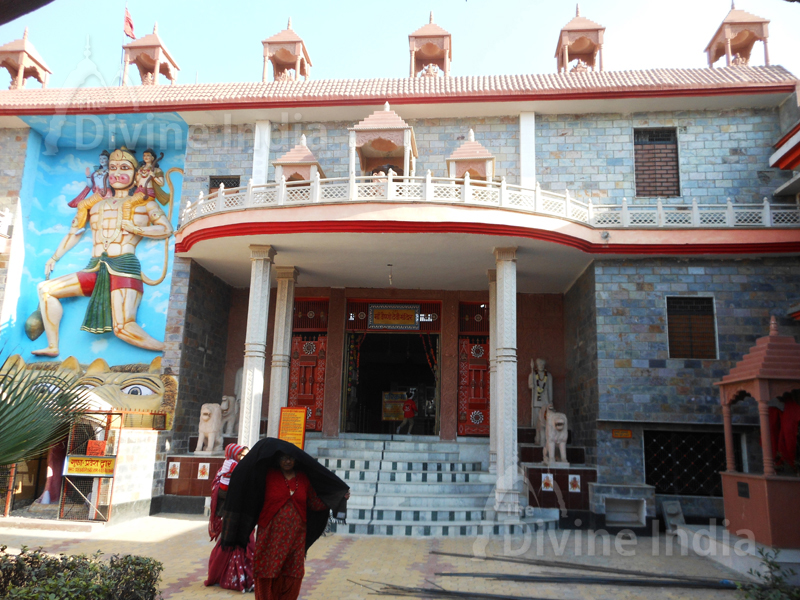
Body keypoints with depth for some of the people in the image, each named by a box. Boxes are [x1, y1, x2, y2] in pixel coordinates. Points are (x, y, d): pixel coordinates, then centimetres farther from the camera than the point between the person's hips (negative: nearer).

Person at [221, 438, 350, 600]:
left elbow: (315, 503, 10)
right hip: (271, 535, -2)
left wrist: (340, 496, 5)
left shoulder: (304, 478, 6)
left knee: (292, 578, 5)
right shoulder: (268, 475, 0)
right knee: (268, 575, 2)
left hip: (295, 536, 2)